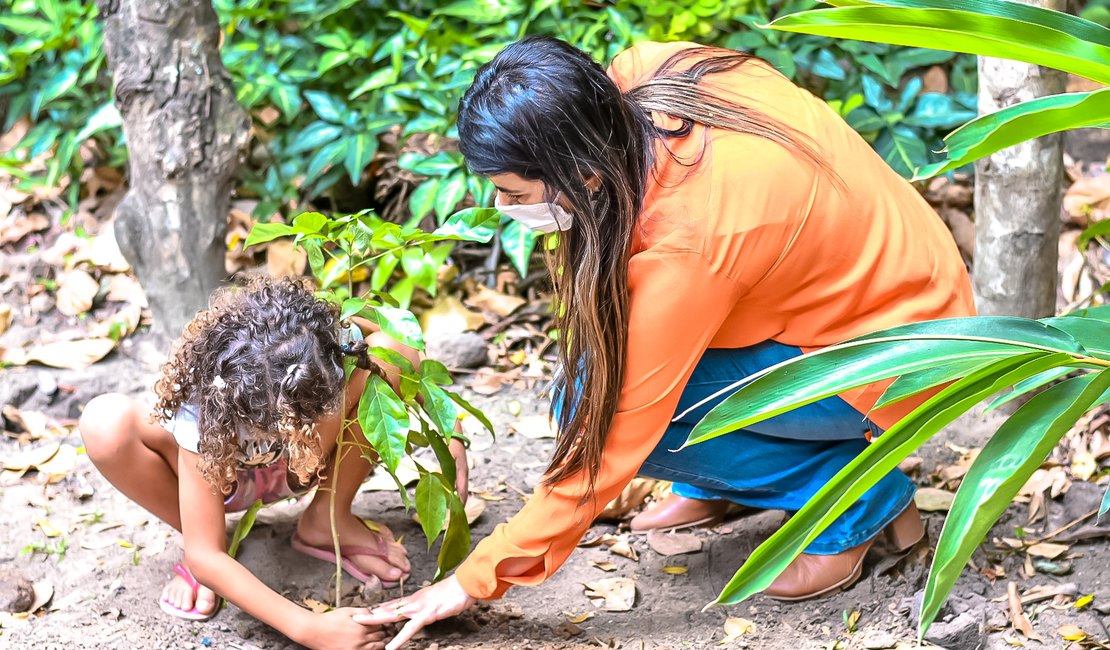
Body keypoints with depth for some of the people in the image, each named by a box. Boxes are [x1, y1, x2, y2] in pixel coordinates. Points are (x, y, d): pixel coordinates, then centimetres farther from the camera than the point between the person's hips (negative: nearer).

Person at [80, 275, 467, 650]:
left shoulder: (334, 344, -34)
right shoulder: (201, 410, -38)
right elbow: (205, 557, -36)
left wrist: (450, 436, -23)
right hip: (218, 471, -2)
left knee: (382, 358, -29)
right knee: (105, 424, -35)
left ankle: (326, 522, -6)